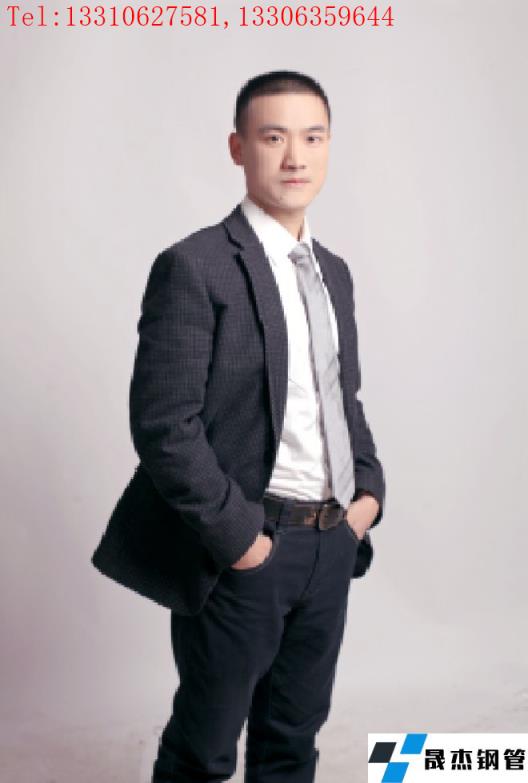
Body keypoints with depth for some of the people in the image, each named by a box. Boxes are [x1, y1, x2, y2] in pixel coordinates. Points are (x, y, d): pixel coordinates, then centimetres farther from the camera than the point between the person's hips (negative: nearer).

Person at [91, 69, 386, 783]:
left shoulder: (334, 272, 12)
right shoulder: (194, 267, -12)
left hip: (333, 546, 7)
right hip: (243, 551, -6)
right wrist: (238, 535, -17)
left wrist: (370, 487, 5)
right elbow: (163, 426, -17)